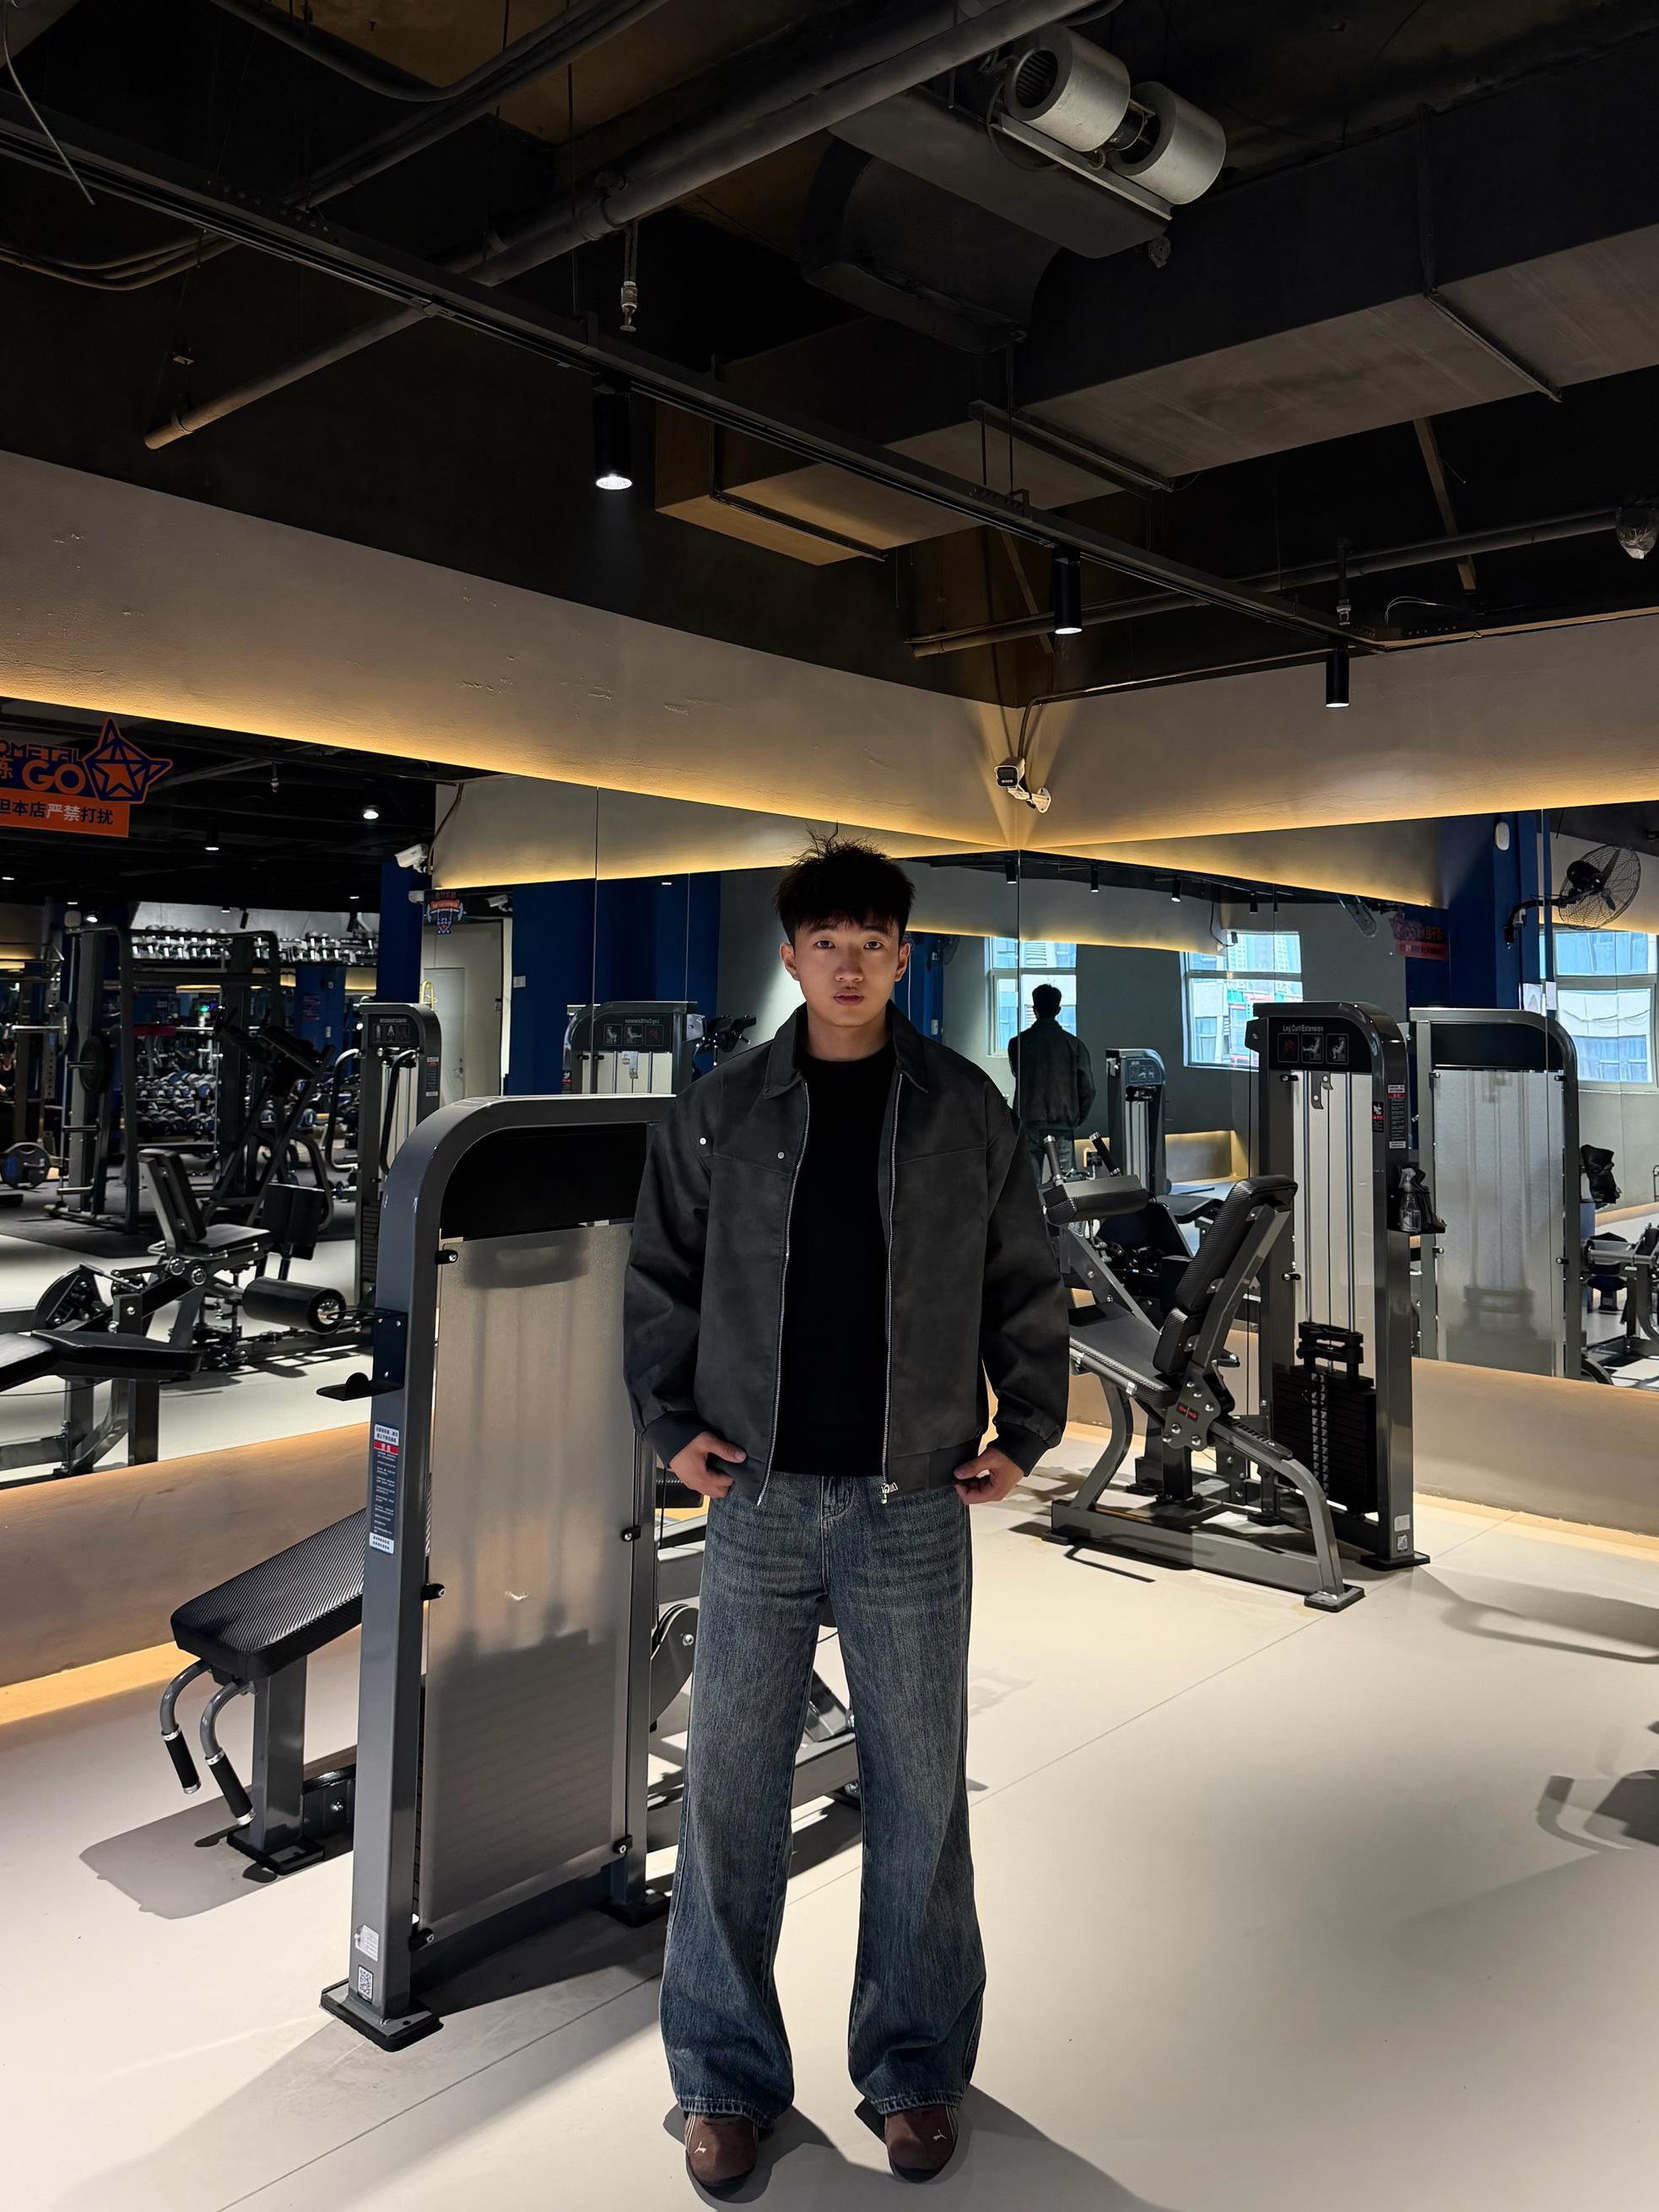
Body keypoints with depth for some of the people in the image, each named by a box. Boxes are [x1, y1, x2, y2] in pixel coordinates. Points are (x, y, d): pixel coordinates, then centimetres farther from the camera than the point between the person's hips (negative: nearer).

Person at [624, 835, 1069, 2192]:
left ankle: (916, 2070, 30)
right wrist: (670, 1422, -1)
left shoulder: (967, 1111, 1)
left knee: (920, 1796, 11)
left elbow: (1025, 1285, 7)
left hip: (912, 1509, 0)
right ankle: (729, 2075, 27)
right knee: (730, 1794, 8)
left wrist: (1024, 1434, 0)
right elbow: (660, 1278, 9)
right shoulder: (721, 1111, 2)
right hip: (758, 1505, 1)